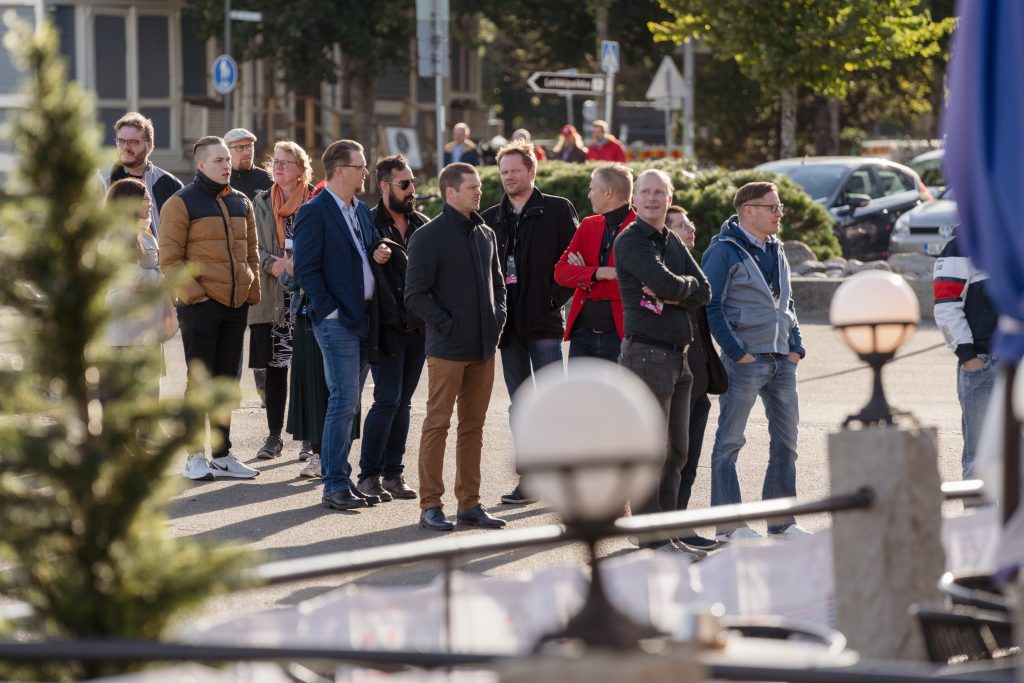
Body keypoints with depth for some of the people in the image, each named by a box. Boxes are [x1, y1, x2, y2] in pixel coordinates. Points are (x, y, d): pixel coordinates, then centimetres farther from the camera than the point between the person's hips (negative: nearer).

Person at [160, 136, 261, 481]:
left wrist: (252, 292, 10)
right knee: (200, 380, -4)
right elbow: (170, 259, -8)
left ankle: (222, 455, 17)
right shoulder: (181, 204, -5)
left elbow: (251, 253, 21)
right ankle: (195, 458, 2)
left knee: (226, 380, 10)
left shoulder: (241, 203, 14)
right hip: (200, 306, -6)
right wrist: (193, 294, -15)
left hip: (236, 306, 6)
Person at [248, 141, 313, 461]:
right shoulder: (261, 203, 12)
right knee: (274, 367, 6)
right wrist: (272, 265, -10)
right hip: (272, 297, 3)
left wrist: (294, 264, -15)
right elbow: (254, 246, 8)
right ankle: (274, 436, 12)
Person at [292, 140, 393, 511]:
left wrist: (377, 255, 2)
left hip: (362, 318, 8)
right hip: (337, 322, -8)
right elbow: (305, 269, -13)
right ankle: (335, 486, -7)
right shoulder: (315, 212, -9)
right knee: (344, 401, -10)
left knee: (348, 404, 11)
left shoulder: (362, 211, 16)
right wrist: (332, 310, -16)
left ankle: (341, 478, 16)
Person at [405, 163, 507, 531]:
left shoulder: (485, 234, 13)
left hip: (483, 348, 7)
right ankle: (430, 505, 1)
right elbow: (416, 294, -11)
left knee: (473, 427, 10)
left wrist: (498, 315, 8)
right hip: (447, 349, -7)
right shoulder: (428, 237, -8)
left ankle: (469, 503, 16)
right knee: (437, 425, -3)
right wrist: (447, 325, -15)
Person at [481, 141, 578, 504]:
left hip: (544, 323, -5)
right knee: (520, 406, 8)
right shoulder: (491, 219, 12)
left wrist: (555, 297, -10)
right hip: (509, 324, 5)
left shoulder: (558, 210, 0)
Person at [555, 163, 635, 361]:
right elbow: (561, 271, 2)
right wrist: (599, 273, -15)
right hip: (583, 334, 5)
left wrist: (589, 284, -10)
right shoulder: (588, 225, 13)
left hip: (622, 335, -5)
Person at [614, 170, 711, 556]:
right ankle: (653, 540, -5)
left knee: (676, 451, 12)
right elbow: (667, 283, -21)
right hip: (646, 353, -9)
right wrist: (686, 286, 0)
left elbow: (703, 292, 8)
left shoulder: (672, 242, 17)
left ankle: (667, 535, 18)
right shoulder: (630, 241, -8)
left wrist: (671, 295, -10)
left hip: (677, 356, 9)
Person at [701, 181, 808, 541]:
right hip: (745, 359, -8)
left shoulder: (776, 251, 15)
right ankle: (729, 523, 0)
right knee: (730, 440, -3)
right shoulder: (724, 251, -9)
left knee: (786, 440, 11)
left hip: (782, 360, 8)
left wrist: (796, 346, 10)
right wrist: (736, 351, -18)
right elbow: (711, 306, -13)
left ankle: (782, 521, 19)